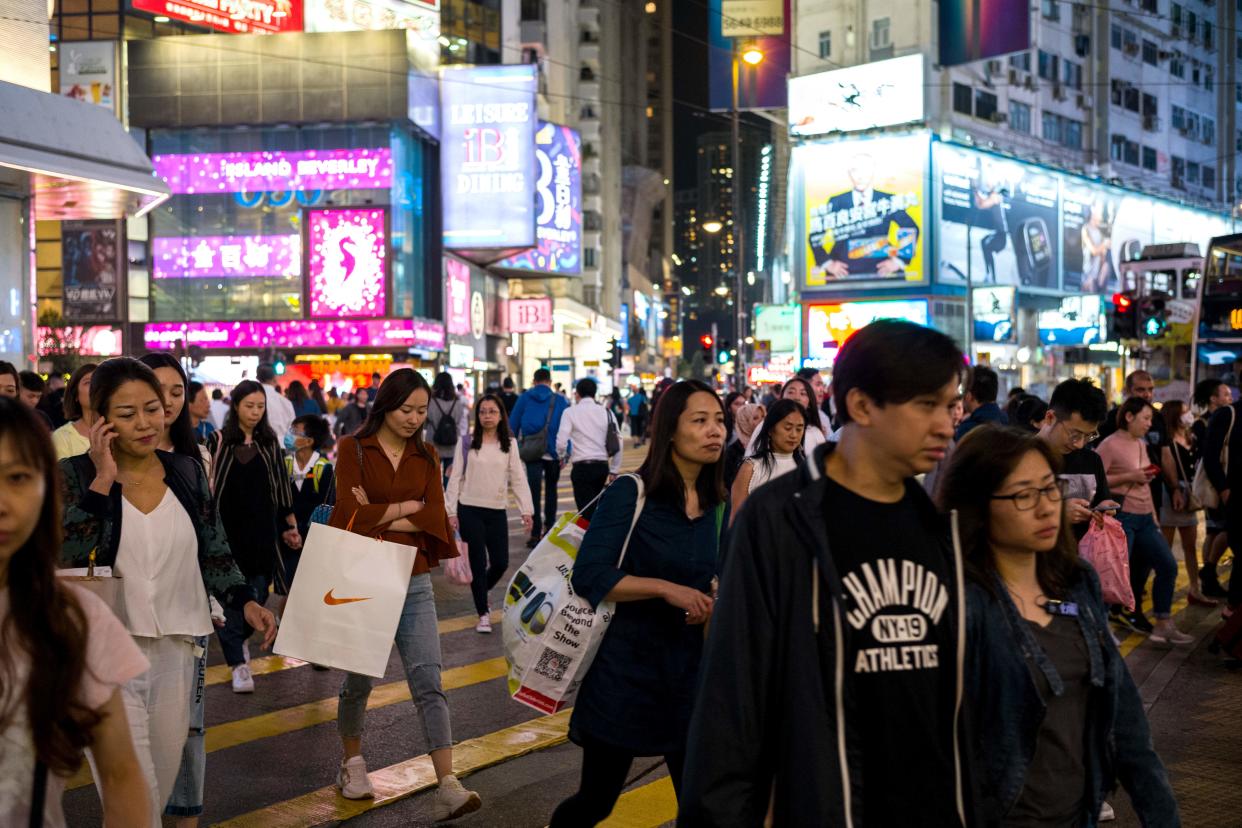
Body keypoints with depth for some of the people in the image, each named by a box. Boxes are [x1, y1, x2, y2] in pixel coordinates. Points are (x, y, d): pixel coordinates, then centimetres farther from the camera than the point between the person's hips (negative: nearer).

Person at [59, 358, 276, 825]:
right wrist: (103, 480, -18)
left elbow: (213, 554, 12)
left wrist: (244, 602, -3)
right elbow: (63, 556, -19)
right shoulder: (74, 475, -5)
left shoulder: (187, 473, 6)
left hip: (175, 650, 5)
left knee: (162, 781, 16)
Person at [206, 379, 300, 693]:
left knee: (258, 592, 7)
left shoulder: (269, 442, 7)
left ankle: (240, 639, 33)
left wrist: (291, 525, 10)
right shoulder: (218, 441, -2)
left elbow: (282, 485, 11)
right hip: (226, 529, -3)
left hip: (262, 531, 3)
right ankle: (238, 662, 0)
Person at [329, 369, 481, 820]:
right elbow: (351, 512, -14)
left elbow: (434, 520, -3)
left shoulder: (427, 457, 8)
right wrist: (407, 507, -7)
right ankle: (352, 761, 36)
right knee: (359, 680, 11)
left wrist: (380, 518, -11)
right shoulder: (353, 448, -2)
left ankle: (448, 787, -11)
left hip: (413, 582, 2)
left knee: (428, 681, -7)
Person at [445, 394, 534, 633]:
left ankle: (482, 593, 34)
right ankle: (483, 613, 13)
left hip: (497, 512, 2)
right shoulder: (467, 443, 0)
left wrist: (526, 510, -5)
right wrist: (451, 511, -5)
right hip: (469, 510, -2)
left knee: (501, 562, 3)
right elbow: (456, 477, 0)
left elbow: (518, 479, 3)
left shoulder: (509, 444, 5)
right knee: (478, 563, 0)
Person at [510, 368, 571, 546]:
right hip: (553, 453, 1)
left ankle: (535, 534, -6)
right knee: (551, 489, 20)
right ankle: (549, 528, 25)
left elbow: (513, 425, 4)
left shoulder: (524, 399, 3)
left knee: (534, 492, 0)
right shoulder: (560, 401, 0)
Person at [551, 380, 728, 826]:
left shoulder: (716, 505, 4)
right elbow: (589, 576, -19)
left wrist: (714, 608, -3)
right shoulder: (631, 493, -12)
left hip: (690, 670, 5)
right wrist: (666, 589, -25)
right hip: (625, 667, -4)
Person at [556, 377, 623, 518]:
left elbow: (561, 442, -11)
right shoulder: (606, 412, 8)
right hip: (603, 466, 5)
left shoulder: (571, 412, -3)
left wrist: (563, 456, 11)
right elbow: (618, 444, 6)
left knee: (587, 511, -6)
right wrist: (614, 470, 13)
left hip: (582, 467, -5)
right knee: (596, 507, 18)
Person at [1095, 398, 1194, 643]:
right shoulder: (1110, 445, -11)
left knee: (1168, 565, 5)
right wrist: (1129, 476, -18)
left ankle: (1163, 625, 12)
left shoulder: (1141, 444, 13)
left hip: (1144, 518, 8)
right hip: (1121, 517, -8)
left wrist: (1154, 515, 18)